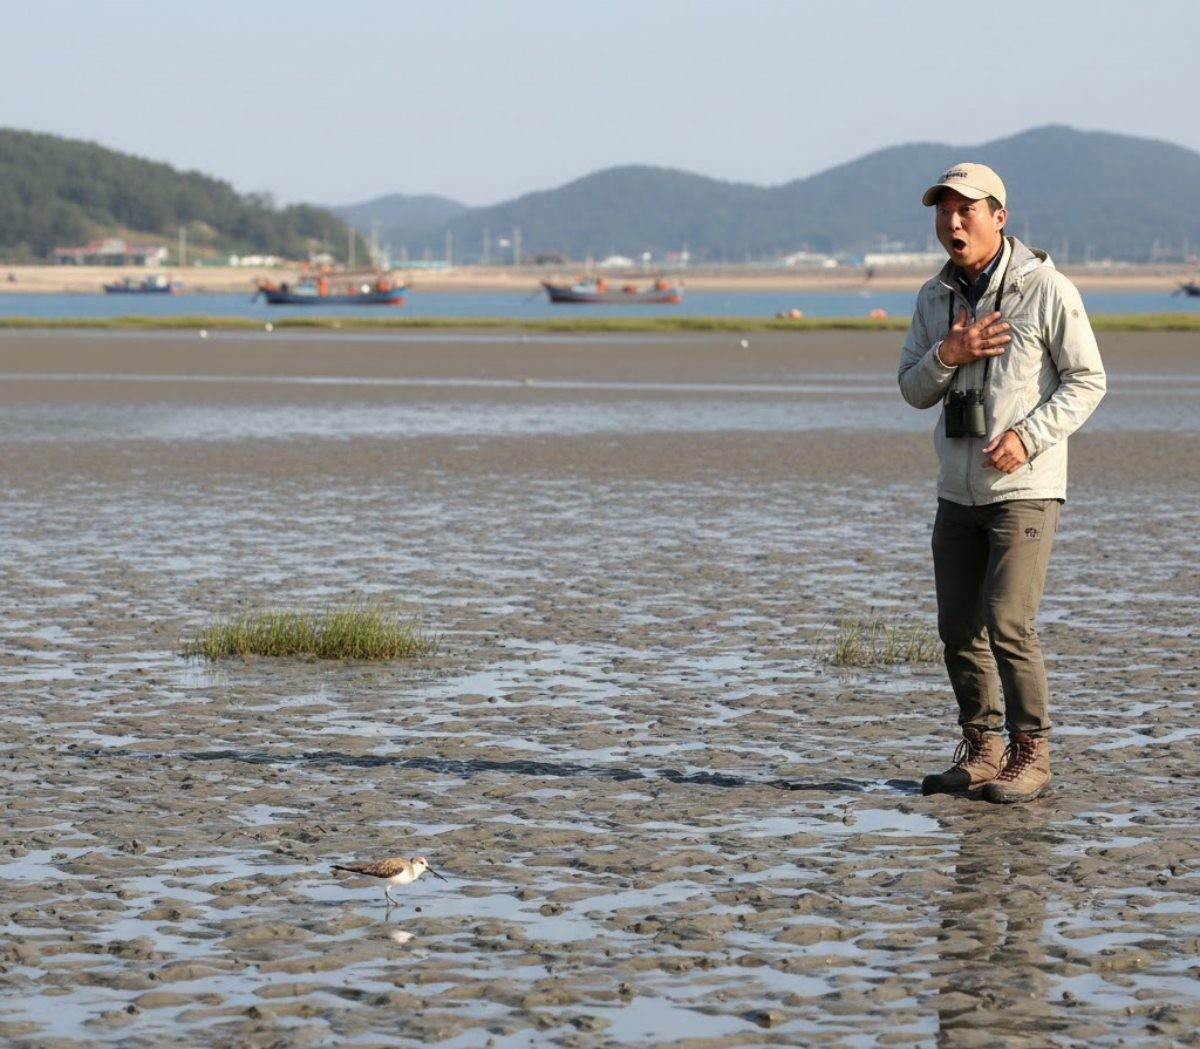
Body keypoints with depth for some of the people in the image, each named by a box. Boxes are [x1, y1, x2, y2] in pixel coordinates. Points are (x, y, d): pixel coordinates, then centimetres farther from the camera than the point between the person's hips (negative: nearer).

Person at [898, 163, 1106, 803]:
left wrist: (1027, 437, -20)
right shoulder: (934, 297, 8)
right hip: (958, 490, 6)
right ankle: (981, 752, 19)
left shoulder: (1046, 289, -9)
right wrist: (948, 355, -12)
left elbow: (1087, 381, -8)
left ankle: (1030, 756, -3)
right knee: (958, 629, 7)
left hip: (1025, 488, -6)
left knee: (1007, 625, -14)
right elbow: (915, 391, 10)